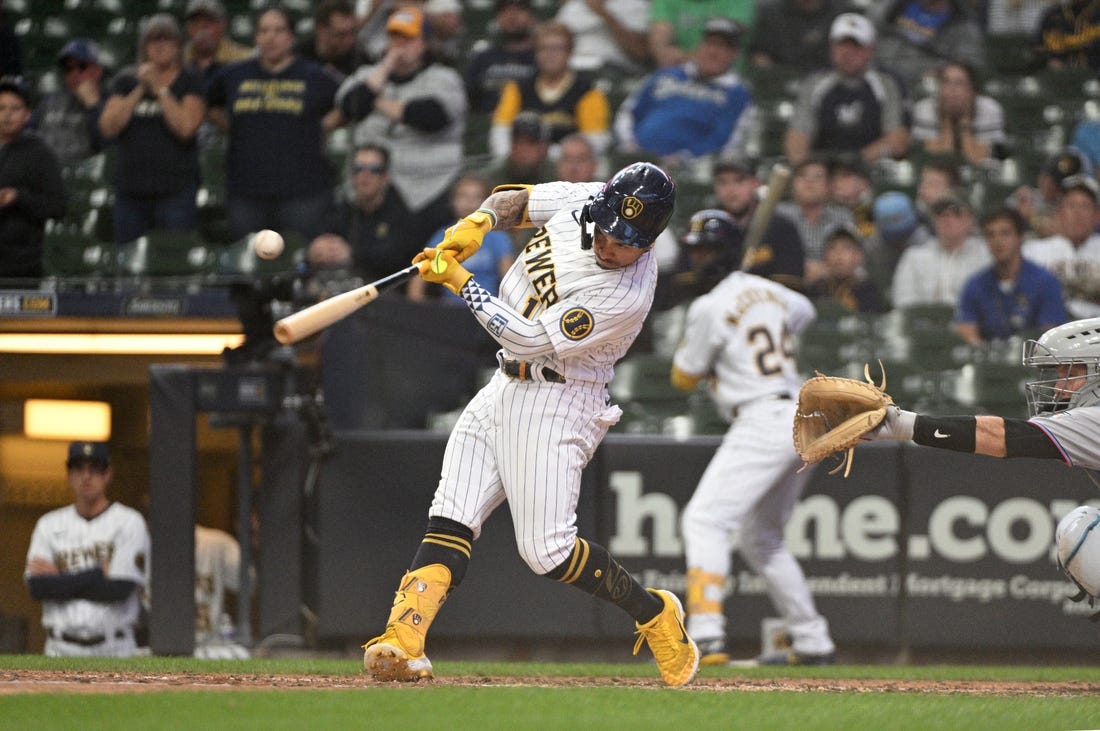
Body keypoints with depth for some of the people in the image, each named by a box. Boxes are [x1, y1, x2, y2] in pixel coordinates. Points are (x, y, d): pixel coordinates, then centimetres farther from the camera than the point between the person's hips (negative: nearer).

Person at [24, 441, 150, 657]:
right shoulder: (49, 524, 11)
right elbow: (37, 587, -3)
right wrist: (98, 575, -8)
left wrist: (59, 579, -4)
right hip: (61, 651, 3)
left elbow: (118, 589, -11)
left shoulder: (129, 522, 0)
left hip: (114, 650, -3)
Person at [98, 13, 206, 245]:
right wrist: (139, 90, -5)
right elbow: (108, 127, 0)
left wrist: (159, 89, -9)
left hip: (176, 189, -4)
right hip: (130, 189, 4)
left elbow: (186, 127, -12)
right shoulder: (126, 80, 12)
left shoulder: (190, 81, 3)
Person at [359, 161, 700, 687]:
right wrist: (476, 224, -7)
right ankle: (403, 641, -15)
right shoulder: (583, 201, -4)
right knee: (451, 519, -6)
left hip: (557, 402, -8)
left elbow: (532, 340, -24)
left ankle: (656, 617, 8)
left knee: (546, 549, -13)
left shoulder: (628, 295, -25)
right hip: (504, 388, 8)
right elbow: (514, 201, 15)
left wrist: (459, 282, -19)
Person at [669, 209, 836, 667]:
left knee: (704, 521, -16)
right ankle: (813, 642, 22)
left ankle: (707, 634, -32)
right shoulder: (768, 292, 15)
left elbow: (683, 378, 0)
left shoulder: (710, 307, -10)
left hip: (762, 420, -9)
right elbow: (804, 311, 39)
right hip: (798, 413, 9)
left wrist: (690, 342, 16)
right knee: (758, 538, 20)